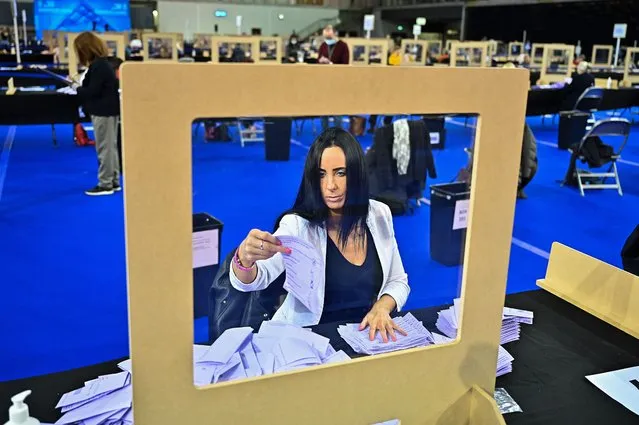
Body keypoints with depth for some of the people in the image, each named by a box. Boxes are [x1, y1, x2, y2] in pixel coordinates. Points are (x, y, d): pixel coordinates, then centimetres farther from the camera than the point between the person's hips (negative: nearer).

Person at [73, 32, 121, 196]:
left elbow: (92, 91, -21)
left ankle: (105, 184, 1)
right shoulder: (102, 63, 12)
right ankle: (113, 181, 21)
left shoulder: (98, 66, -19)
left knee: (104, 148, -5)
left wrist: (77, 89, -5)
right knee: (110, 147, 14)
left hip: (103, 111, -10)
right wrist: (79, 85, 7)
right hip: (108, 109, 10)